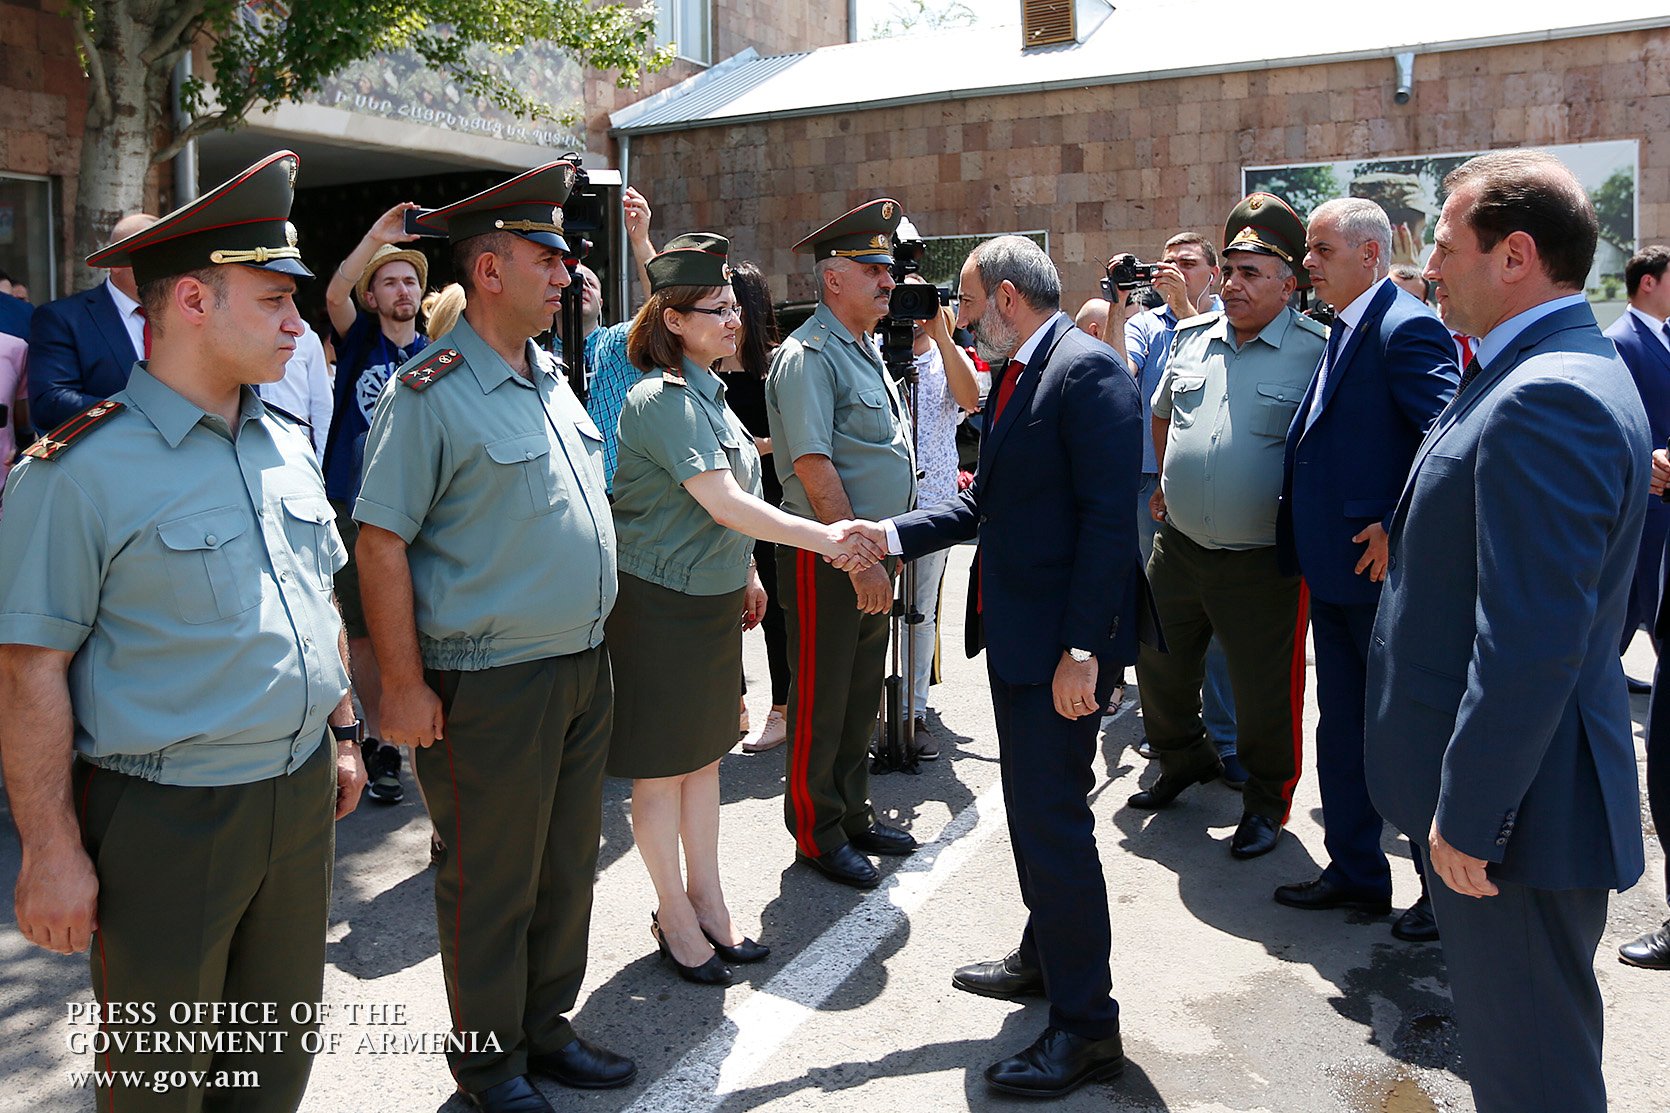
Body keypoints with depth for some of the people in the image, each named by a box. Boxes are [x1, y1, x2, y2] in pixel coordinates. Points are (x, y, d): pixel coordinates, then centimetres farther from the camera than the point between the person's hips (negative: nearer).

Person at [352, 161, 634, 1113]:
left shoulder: (551, 378, 11)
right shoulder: (431, 393, -13)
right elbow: (382, 542, -15)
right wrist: (403, 683, -16)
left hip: (585, 666, 8)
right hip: (490, 684, -7)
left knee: (570, 865, 18)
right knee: (491, 882, 8)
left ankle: (546, 1026, 36)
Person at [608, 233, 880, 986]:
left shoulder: (706, 389, 8)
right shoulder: (663, 398, -20)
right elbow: (723, 502, -28)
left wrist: (745, 572, 20)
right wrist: (822, 538, -30)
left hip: (713, 598, 9)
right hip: (660, 605, -9)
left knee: (705, 753, 16)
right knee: (663, 766, 6)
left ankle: (708, 904, 29)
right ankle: (675, 917, 21)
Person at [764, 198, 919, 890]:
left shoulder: (866, 351, 15)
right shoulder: (809, 356, -14)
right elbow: (814, 468, -22)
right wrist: (860, 558, -23)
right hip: (827, 559, -9)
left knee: (862, 695, 17)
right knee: (821, 702, 3)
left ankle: (853, 814, 31)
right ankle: (817, 835, 17)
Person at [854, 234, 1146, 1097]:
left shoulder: (1088, 371, -16)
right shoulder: (1013, 378, 15)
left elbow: (1109, 517, -22)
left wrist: (1082, 648, -24)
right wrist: (889, 534, 6)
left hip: (1062, 640, -10)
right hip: (1014, 633, 10)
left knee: (1053, 819, -4)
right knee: (1032, 808, 21)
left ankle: (1085, 1026, 10)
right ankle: (1044, 958, 40)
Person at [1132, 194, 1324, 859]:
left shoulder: (1316, 352, -10)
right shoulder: (1190, 338, 6)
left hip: (1262, 560, -5)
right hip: (1178, 546, 5)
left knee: (1265, 693, 6)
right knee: (1158, 660, 17)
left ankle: (1266, 800, 29)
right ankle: (1185, 759, 43)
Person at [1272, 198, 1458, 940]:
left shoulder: (1406, 328, -15)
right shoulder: (1342, 333, 14)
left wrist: (1404, 534, -25)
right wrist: (1311, 545, 11)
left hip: (1387, 574, -9)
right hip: (1337, 573, 10)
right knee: (1342, 727, 17)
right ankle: (1355, 872, 31)